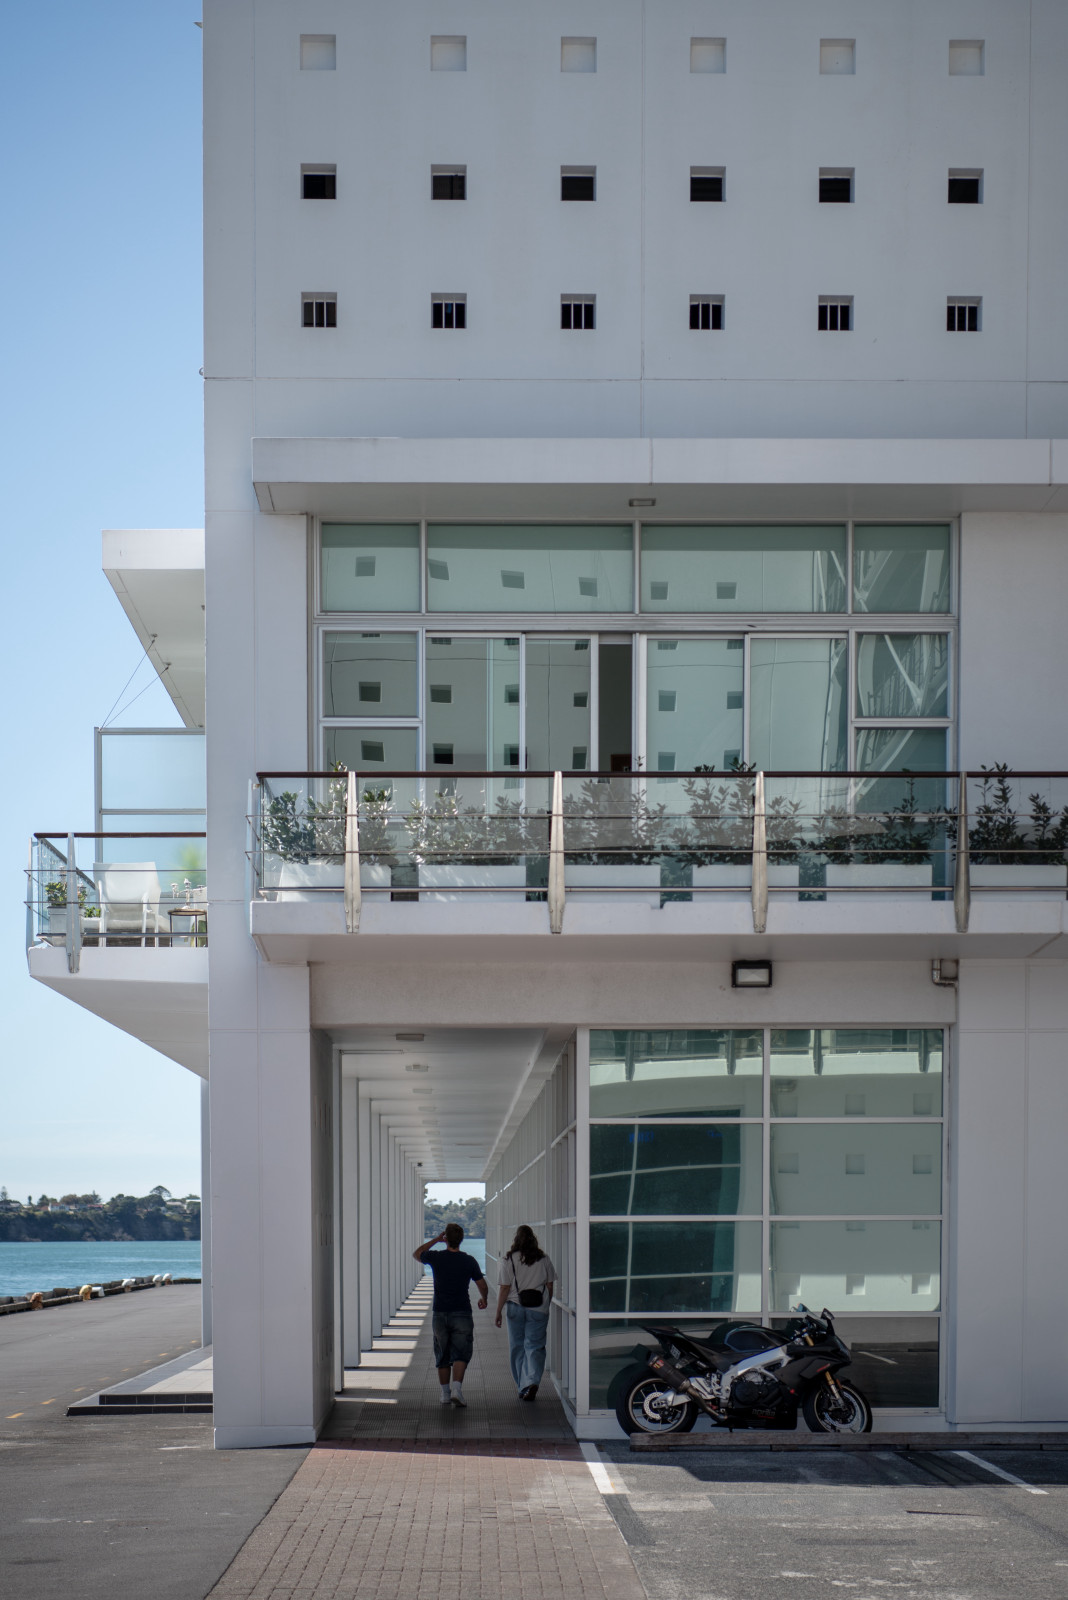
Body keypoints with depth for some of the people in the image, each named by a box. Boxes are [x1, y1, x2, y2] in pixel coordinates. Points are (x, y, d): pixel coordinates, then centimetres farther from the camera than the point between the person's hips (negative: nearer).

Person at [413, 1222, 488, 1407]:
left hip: (440, 1314, 1)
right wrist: (484, 1299, 26)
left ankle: (445, 1393, 14)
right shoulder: (469, 1261, -5)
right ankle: (457, 1389, -18)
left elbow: (417, 1253, 17)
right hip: (462, 1314, -1)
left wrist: (435, 1240, 18)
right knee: (460, 1354, -1)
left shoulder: (436, 1258, -5)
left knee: (442, 1356, 11)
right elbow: (483, 1286, 5)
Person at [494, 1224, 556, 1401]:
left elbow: (504, 1289, -4)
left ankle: (522, 1387, 15)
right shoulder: (544, 1260, 2)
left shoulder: (509, 1260, -4)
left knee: (517, 1348, 11)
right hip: (539, 1309, 1)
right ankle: (532, 1382, -21)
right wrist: (546, 1306, 21)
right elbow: (550, 1286, 8)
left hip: (516, 1307, -1)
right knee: (534, 1347, 0)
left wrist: (498, 1312, 3)